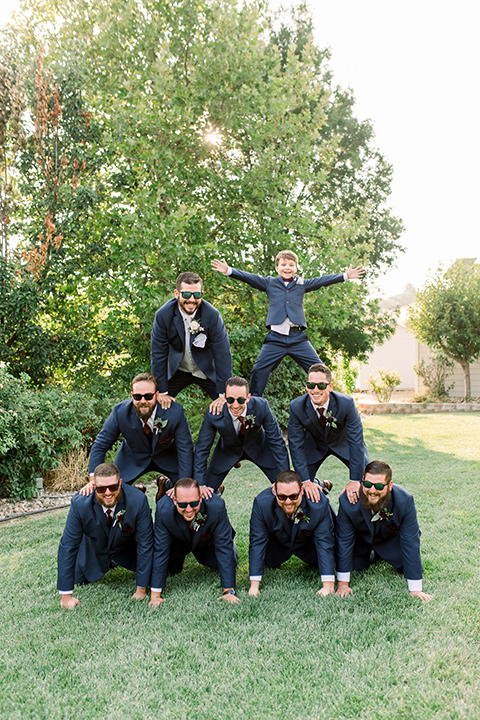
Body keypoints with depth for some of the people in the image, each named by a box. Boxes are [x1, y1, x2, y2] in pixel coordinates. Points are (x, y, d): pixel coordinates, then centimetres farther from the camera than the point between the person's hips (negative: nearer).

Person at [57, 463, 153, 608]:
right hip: (95, 552, 1)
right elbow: (68, 546, -25)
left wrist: (141, 589, -22)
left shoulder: (138, 501, -36)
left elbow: (145, 544, -26)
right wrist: (66, 596, -23)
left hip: (129, 551, -1)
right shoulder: (80, 503, -32)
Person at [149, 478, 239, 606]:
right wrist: (155, 594, -28)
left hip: (208, 541, 0)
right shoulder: (163, 509, -37)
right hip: (178, 541, 0)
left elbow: (224, 547, -31)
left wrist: (229, 591, -31)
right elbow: (160, 550, -28)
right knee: (171, 570, -15)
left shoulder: (216, 506, -40)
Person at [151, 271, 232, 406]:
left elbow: (223, 354, -19)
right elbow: (158, 354, -11)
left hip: (207, 371, -1)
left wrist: (223, 394, -20)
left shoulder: (212, 315, -23)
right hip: (176, 371, 1)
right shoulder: (163, 315, -19)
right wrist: (162, 392, -10)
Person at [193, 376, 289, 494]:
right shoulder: (213, 413, -31)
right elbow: (201, 449, -19)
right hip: (228, 450, 0)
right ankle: (216, 493, 33)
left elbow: (277, 442, -22)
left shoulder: (261, 406, -32)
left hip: (259, 447, 0)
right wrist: (200, 485, -24)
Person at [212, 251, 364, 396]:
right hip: (275, 338, -1)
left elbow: (323, 280, 13)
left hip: (298, 338, 1)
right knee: (259, 370, -5)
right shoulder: (269, 283, 9)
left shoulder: (302, 284, 13)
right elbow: (249, 277, 2)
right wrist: (228, 271, -10)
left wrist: (345, 276, 9)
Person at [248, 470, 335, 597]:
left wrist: (329, 586, -37)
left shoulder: (319, 504, -38)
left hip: (309, 543, 0)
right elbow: (257, 542, -29)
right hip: (277, 542, 1)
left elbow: (325, 543, -32)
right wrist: (254, 585, -32)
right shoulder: (261, 503, -36)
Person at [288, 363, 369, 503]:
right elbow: (296, 444, -21)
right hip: (314, 444, 1)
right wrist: (306, 481, -26)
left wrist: (355, 480, -29)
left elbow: (356, 440, -27)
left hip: (343, 442, 0)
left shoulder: (346, 403, -32)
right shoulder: (296, 407, -28)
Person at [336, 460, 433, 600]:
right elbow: (344, 540, -24)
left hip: (392, 539, 0)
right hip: (361, 539, 0)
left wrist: (415, 589, -27)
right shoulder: (347, 501, -36)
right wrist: (343, 583, -22)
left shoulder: (404, 501, -36)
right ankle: (373, 555, 24)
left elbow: (410, 542, -30)